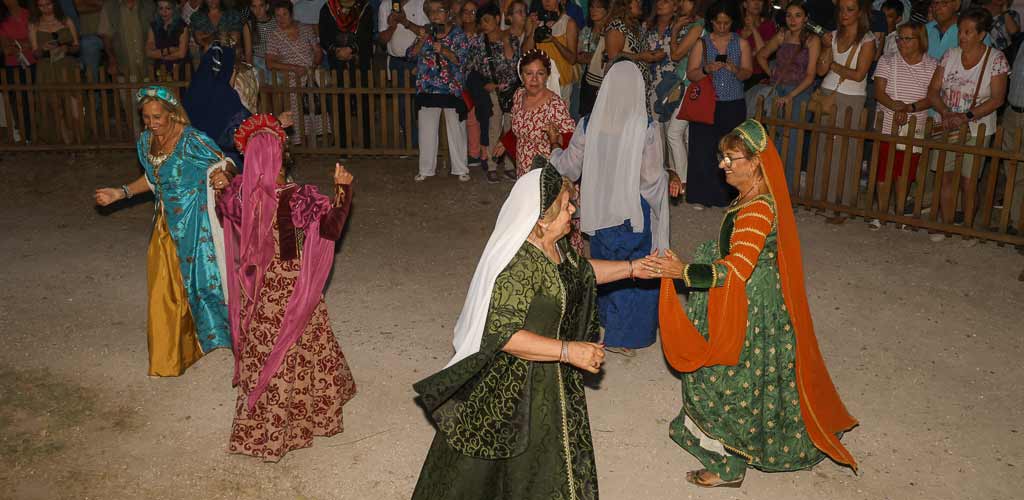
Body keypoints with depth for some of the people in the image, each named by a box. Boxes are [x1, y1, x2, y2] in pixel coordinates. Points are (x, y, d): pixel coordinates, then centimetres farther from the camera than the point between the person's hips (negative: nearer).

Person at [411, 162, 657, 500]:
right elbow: (503, 335, -34)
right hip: (514, 383, -9)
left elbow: (579, 272, 17)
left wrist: (632, 268, 12)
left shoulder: (554, 246, -3)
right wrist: (568, 351, -34)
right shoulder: (518, 266, -32)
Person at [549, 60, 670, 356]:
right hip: (634, 212, -3)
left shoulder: (588, 125, -9)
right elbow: (653, 177, -13)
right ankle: (622, 336, 16)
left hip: (599, 211, 3)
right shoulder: (646, 128, -17)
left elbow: (569, 167, 2)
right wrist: (666, 177, 10)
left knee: (606, 267, 23)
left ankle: (608, 318, 42)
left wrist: (553, 153, 23)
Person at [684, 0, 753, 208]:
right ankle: (702, 196, 4)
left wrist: (735, 69, -19)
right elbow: (690, 74, 0)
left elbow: (747, 73, 2)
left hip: (733, 105, 1)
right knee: (704, 150, -4)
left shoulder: (741, 43, 8)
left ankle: (726, 196, 8)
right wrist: (706, 70, -19)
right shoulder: (702, 43, 5)